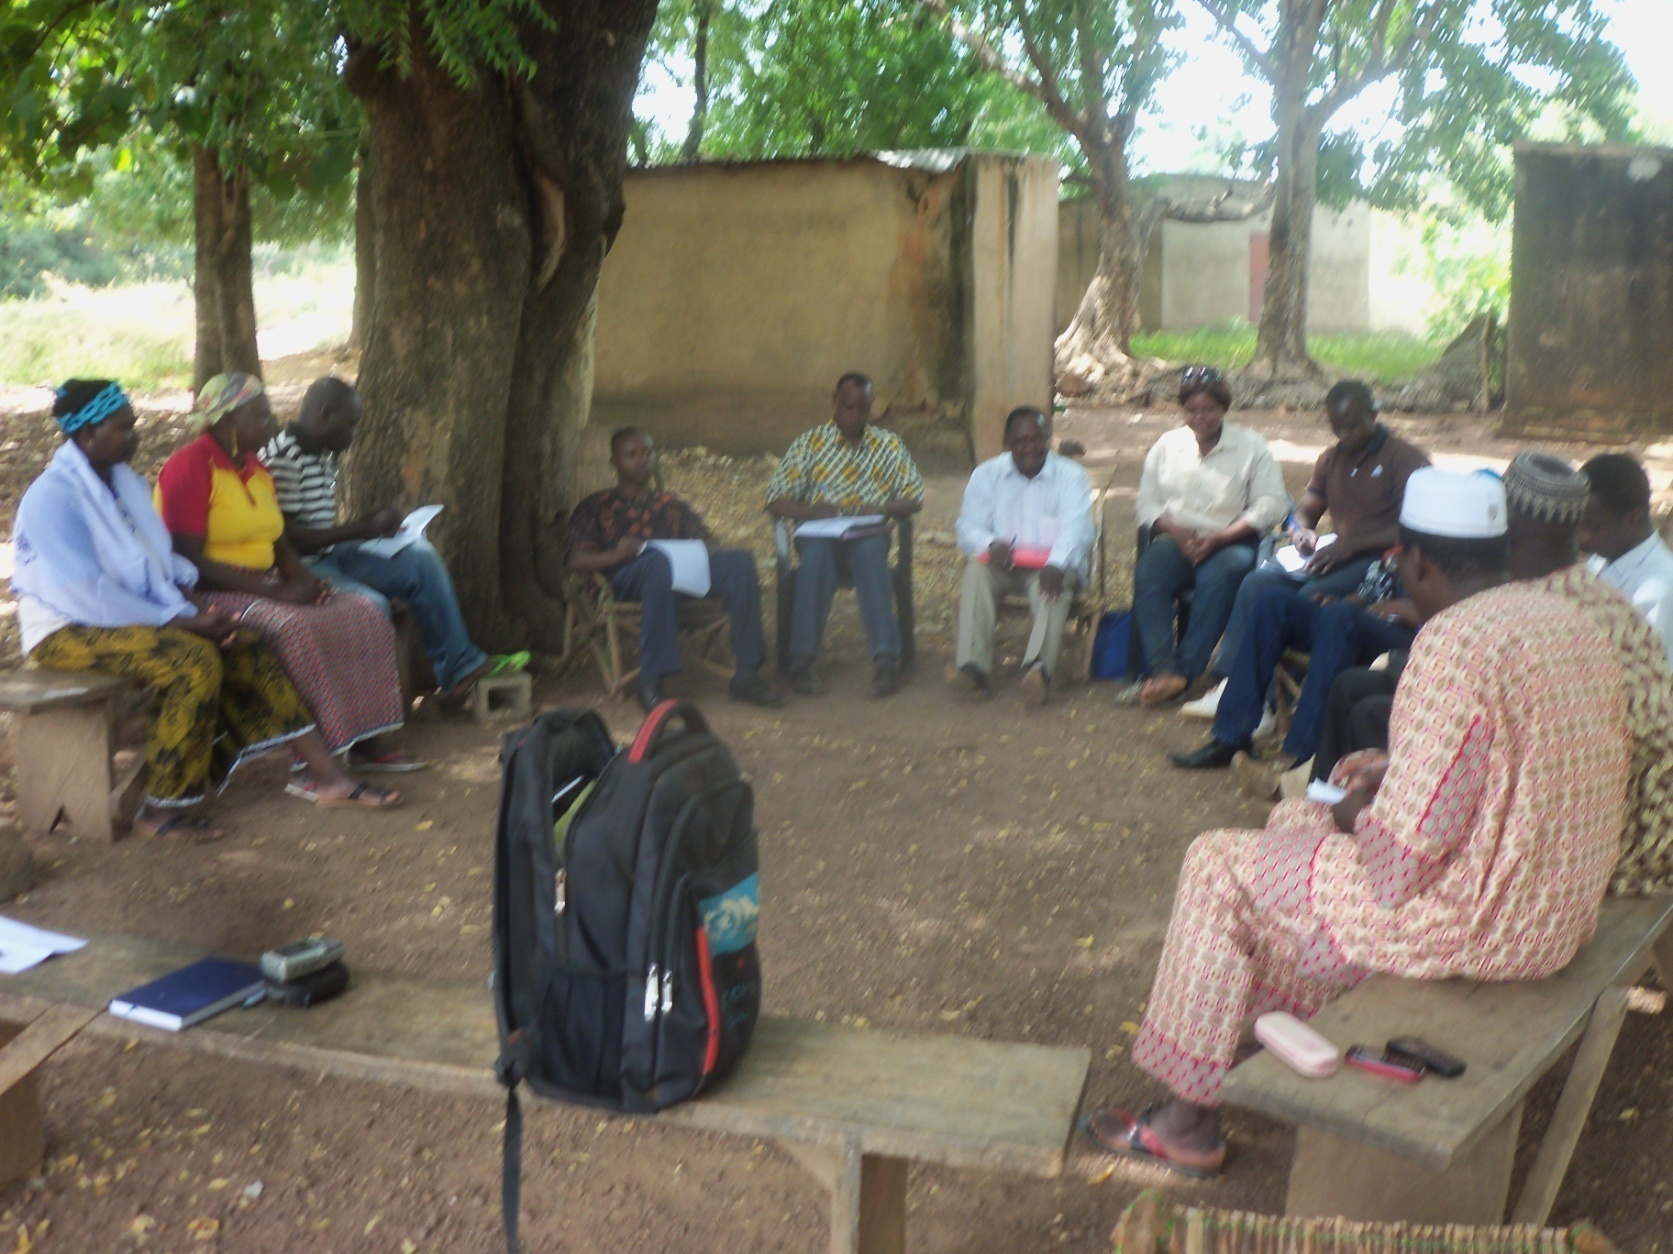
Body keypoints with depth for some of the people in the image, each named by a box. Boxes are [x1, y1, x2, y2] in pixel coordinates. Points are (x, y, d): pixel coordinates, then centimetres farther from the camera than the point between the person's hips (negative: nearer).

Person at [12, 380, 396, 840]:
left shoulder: (126, 483, 9)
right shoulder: (52, 497, -18)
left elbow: (162, 562, 14)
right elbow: (86, 594, -25)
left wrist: (201, 607, -5)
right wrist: (184, 622, -23)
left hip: (140, 615, 8)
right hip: (68, 629, -8)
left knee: (245, 651, -5)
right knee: (195, 661, -30)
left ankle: (326, 774, -3)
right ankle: (160, 811, -20)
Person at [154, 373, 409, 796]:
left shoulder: (256, 470, 16)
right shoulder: (189, 468, -12)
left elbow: (278, 542, 19)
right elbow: (188, 561, -20)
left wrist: (304, 579, -5)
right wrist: (276, 591, -23)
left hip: (265, 587, 9)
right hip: (212, 595, -9)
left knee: (361, 614, -8)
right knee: (296, 628, -34)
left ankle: (362, 740, -6)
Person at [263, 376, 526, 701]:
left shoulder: (323, 456, 10)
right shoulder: (283, 458, -19)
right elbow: (286, 537, -23)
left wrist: (369, 524, 1)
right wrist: (359, 529, -19)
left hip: (328, 556, 10)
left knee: (420, 558, 6)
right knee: (370, 603, -32)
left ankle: (459, 668, 9)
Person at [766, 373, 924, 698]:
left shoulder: (889, 445, 16)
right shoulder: (809, 443, 11)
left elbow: (914, 499, 11)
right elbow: (776, 502, 3)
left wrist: (881, 509, -11)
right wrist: (816, 511, -17)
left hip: (869, 535, 1)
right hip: (818, 533, 0)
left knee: (871, 550, -36)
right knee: (817, 552, -37)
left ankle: (886, 659, -43)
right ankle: (802, 660, -39)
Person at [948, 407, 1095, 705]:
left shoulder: (1070, 475, 4)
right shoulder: (987, 474, 10)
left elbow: (1077, 526, -13)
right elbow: (969, 526, 2)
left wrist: (1056, 563, -35)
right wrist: (991, 545, -24)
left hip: (1051, 565, -2)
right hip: (1003, 564, 2)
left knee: (1055, 582, -36)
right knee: (977, 569, -31)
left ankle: (1039, 667, -55)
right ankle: (973, 665, -41)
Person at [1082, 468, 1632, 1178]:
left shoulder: (1453, 644, -25)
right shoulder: (1571, 620, 5)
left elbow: (1407, 846, -25)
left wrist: (1354, 817, -3)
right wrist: (1384, 782, 13)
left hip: (1479, 921, -9)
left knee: (1220, 867, 4)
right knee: (1300, 821, 25)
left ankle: (1191, 1121, 14)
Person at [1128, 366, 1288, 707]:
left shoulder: (1251, 447, 8)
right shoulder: (1167, 446, 18)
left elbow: (1271, 504, -3)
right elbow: (1147, 503, 11)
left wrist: (1219, 538, -15)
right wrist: (1176, 531, -11)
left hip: (1229, 543, -2)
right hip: (1175, 539, 2)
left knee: (1220, 575, -37)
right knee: (1148, 573, -31)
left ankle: (1185, 670, -34)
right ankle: (1162, 669, -40)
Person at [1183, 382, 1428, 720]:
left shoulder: (1406, 459, -4)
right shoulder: (1331, 459, 19)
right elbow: (1305, 511, 20)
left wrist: (1350, 544, -24)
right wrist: (1302, 530, -6)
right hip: (1333, 554, 7)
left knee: (1313, 595, -33)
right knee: (1259, 581, -18)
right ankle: (1229, 685, -22)